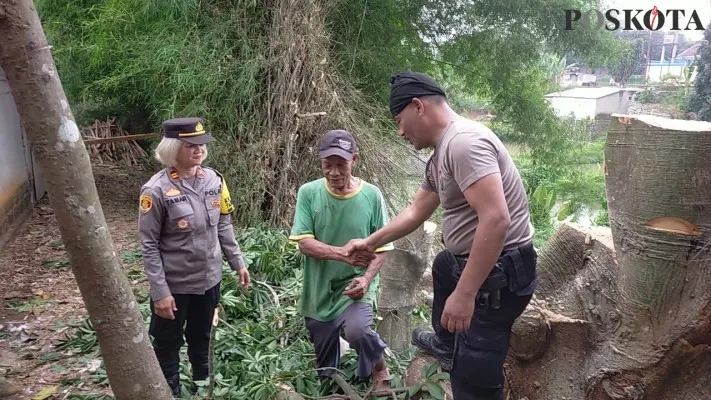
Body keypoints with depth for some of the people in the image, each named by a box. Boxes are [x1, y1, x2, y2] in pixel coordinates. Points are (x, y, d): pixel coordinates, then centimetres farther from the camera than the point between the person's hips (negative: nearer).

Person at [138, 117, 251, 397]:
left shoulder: (214, 180, -3)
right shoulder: (157, 190, -18)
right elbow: (149, 245, -15)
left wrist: (238, 262, 6)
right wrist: (159, 292, -16)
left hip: (209, 279, 5)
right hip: (174, 284, -4)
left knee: (201, 337, 23)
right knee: (168, 343, 14)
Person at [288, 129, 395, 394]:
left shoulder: (372, 195, -8)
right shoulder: (308, 193, -8)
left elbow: (382, 248, -3)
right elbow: (304, 243, -13)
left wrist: (366, 279, -20)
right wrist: (345, 254, -27)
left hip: (356, 284, -1)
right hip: (319, 290, 2)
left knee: (356, 331, -30)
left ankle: (378, 365, 3)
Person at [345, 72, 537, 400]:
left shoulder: (463, 142, -24)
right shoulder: (440, 156, 10)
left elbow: (496, 220, -33)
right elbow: (415, 212, 22)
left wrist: (464, 295, -32)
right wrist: (371, 242, 25)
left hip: (498, 273, -11)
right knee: (442, 268, 40)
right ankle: (447, 346, 60)